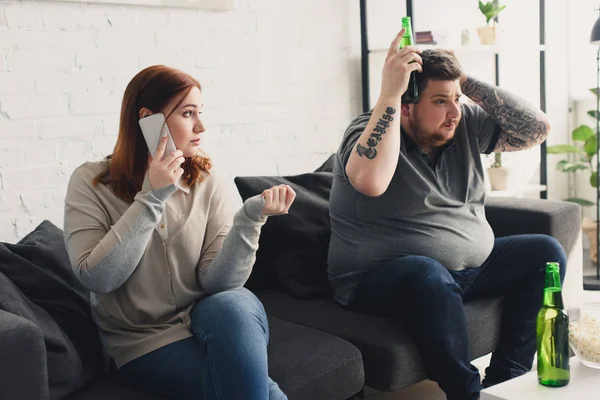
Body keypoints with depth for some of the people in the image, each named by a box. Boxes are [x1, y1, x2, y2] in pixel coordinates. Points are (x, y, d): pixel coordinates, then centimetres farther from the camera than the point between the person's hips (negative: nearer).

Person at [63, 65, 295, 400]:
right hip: (142, 339, -3)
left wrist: (249, 218, -26)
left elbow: (216, 282, -11)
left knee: (232, 306, -33)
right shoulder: (91, 183, -6)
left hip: (210, 320, 3)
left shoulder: (213, 184, -3)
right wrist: (151, 199, -21)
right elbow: (97, 278, -17)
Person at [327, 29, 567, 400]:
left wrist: (468, 81, -7)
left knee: (545, 252, -3)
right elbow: (371, 182, -38)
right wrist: (389, 92, -32)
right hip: (380, 280, -7)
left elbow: (537, 129, -2)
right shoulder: (371, 131, -14)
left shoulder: (466, 123, 4)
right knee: (430, 276, -38)